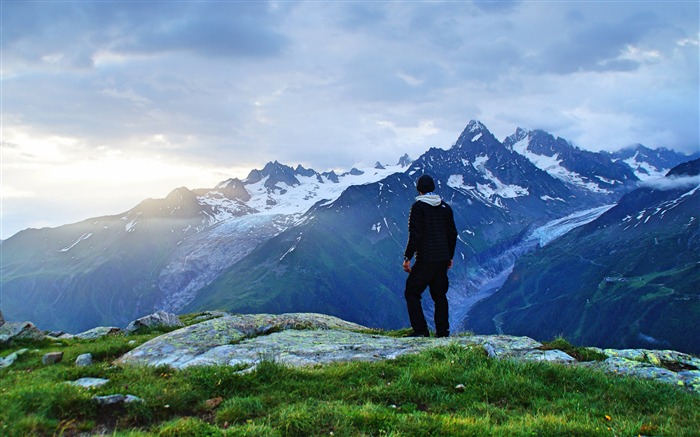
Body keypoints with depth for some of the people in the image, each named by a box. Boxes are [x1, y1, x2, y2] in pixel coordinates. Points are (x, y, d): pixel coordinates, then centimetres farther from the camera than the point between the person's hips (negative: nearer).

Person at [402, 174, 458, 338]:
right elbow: (452, 233, 15)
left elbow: (415, 235, -15)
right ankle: (442, 331, 14)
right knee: (440, 295, 15)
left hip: (425, 260, -6)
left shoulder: (418, 206, -9)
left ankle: (420, 330, -6)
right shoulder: (445, 207, 11)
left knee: (411, 293, 2)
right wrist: (450, 256, 23)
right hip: (443, 260, 6)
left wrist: (407, 257, -10)